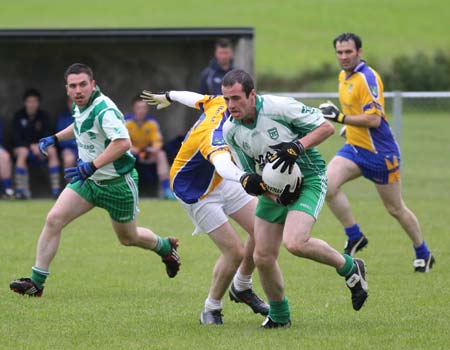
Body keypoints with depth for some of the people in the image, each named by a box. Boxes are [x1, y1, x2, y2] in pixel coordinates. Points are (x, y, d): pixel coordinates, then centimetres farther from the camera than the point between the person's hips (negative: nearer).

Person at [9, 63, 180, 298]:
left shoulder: (103, 110, -26)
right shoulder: (81, 106, 1)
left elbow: (123, 142, -40)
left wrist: (92, 166, -43)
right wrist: (55, 138, 20)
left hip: (118, 183, -7)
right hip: (88, 180, 7)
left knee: (128, 238, 12)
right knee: (54, 219, -10)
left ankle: (166, 247, 46)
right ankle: (36, 282, -7)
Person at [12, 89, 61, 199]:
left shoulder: (43, 116, 2)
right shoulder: (19, 116, -4)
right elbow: (16, 138, -10)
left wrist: (40, 146, -25)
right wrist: (31, 146, -24)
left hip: (39, 148, 2)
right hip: (23, 146, -2)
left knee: (52, 151, -29)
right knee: (23, 152, -37)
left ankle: (56, 189, -29)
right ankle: (21, 189, -39)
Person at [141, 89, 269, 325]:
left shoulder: (218, 103, -13)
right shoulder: (214, 134, -40)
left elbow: (197, 99, 10)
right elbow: (222, 164, -63)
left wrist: (168, 97, 31)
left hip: (221, 182, 9)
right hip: (196, 194, -9)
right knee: (235, 252, -13)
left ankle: (242, 288, 25)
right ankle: (211, 308, 12)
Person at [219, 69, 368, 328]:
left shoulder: (279, 107, -21)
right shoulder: (230, 130, -5)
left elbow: (326, 127, -14)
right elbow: (248, 172, 6)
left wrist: (297, 147, -28)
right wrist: (250, 182, -18)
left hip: (309, 179, -6)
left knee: (295, 243, -27)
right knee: (263, 257, 0)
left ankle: (350, 268, -2)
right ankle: (279, 315, 24)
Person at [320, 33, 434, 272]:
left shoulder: (367, 78, -20)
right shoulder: (344, 76, 8)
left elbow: (374, 119, -26)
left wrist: (341, 117, -25)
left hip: (379, 153, -7)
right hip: (354, 148, 7)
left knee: (396, 209, 6)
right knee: (327, 185, -18)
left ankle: (423, 254, 26)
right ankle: (354, 237, -4)